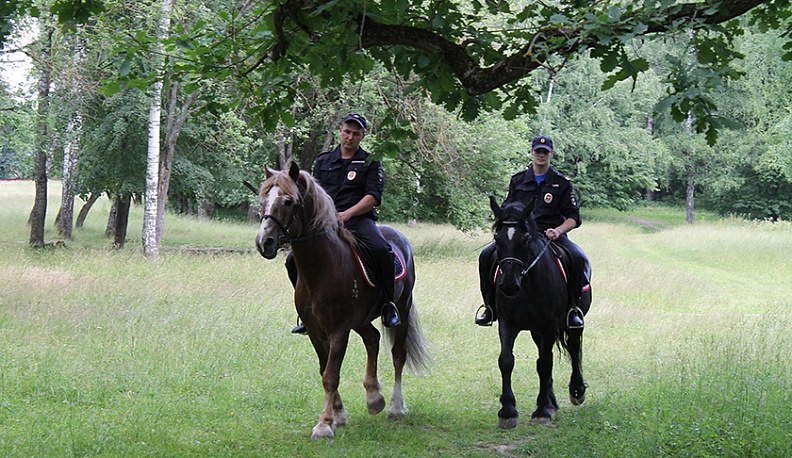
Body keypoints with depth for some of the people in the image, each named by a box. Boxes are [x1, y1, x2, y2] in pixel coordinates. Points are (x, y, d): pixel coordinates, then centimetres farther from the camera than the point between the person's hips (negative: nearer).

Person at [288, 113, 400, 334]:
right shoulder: (323, 161, 19)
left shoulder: (370, 162, 9)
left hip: (358, 219, -3)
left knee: (381, 250, -33)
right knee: (294, 259, -11)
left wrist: (346, 214, -17)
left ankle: (389, 303, -17)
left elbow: (373, 197, -3)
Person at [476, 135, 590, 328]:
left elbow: (574, 217, 4)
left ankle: (573, 308, -14)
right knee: (486, 256, -19)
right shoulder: (518, 180, 12)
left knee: (579, 259, -29)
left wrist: (557, 231, -15)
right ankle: (490, 307, -6)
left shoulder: (562, 183, 7)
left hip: (552, 234, -2)